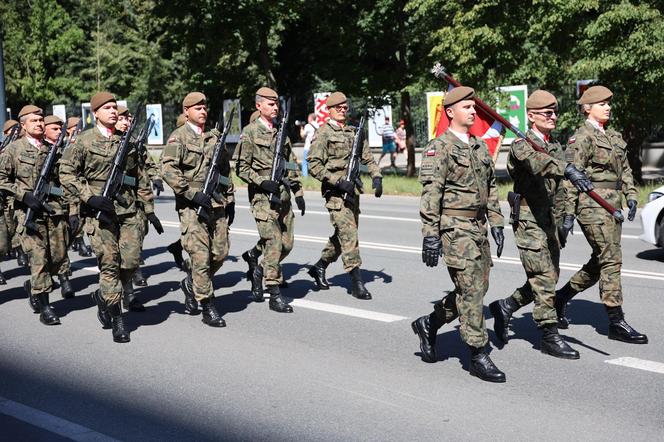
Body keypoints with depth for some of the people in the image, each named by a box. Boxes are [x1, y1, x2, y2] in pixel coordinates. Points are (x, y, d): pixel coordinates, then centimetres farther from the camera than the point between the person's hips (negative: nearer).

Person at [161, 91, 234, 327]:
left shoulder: (214, 137, 15)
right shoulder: (178, 137, -4)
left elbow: (225, 170, 22)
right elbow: (168, 170, -15)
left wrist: (230, 200, 18)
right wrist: (192, 193, -19)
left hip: (217, 204, 6)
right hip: (192, 206, -6)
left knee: (220, 252, 6)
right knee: (201, 256, -7)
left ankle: (191, 283, 31)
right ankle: (208, 308, 0)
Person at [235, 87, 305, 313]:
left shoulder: (281, 131, 13)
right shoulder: (250, 133, -5)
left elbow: (291, 164, 18)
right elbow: (242, 168, -7)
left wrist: (298, 192, 13)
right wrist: (263, 182, -19)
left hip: (283, 195, 6)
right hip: (262, 196, -6)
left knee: (287, 243, 7)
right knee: (274, 243, -9)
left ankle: (259, 271, 32)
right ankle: (274, 295, -2)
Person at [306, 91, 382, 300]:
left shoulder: (354, 132, 14)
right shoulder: (323, 133, -5)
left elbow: (368, 158, 18)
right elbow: (314, 165, -11)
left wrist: (376, 177, 0)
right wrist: (338, 181, -18)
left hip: (352, 190, 7)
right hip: (335, 192, -7)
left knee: (343, 235, 14)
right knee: (348, 235, -12)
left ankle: (320, 267, 32)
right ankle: (357, 283, -10)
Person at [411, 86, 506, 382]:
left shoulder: (480, 147, 15)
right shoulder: (440, 148, -9)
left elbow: (491, 188, 21)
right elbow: (431, 193, -15)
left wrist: (496, 223, 15)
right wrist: (430, 234, -20)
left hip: (478, 227, 8)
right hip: (454, 229, -8)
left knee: (476, 288, 11)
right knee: (470, 290, -8)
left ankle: (429, 324, 29)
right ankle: (478, 356, 0)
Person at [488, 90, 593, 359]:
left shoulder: (556, 147, 15)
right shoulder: (521, 145, -11)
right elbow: (539, 162, -35)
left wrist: (563, 218, 18)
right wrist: (569, 170, -52)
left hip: (550, 222, 8)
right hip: (528, 219, -8)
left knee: (549, 278, 11)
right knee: (544, 279, -7)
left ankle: (504, 307, 28)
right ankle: (549, 336, 1)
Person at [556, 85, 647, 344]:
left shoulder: (614, 136, 18)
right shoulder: (582, 138, -8)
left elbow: (624, 169, 24)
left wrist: (630, 196, 10)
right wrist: (568, 214, -16)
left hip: (613, 205, 9)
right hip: (592, 204, -9)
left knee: (600, 263, 12)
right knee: (611, 260, -10)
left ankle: (560, 298, 27)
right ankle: (616, 322, -6)